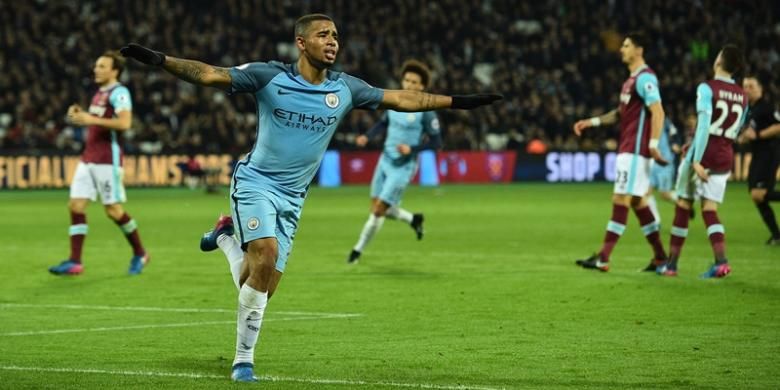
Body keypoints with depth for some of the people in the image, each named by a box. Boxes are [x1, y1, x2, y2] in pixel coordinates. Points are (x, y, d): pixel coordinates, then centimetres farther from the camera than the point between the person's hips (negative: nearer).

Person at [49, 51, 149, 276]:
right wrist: (80, 116, 10)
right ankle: (75, 262, -3)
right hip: (88, 158, 9)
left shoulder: (119, 92, -11)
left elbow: (124, 123, -25)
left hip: (107, 160, -9)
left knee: (113, 210, -4)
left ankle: (139, 254, 15)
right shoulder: (99, 93, 17)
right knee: (76, 205, -1)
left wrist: (92, 119, -24)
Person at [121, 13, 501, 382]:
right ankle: (244, 359, -13)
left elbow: (400, 99, 9)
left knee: (261, 287, -2)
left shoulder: (344, 88, 3)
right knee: (267, 253, -27)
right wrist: (159, 60, -25)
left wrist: (457, 101, 7)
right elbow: (210, 74, -12)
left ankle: (226, 236, 30)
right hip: (256, 182, -4)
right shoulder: (270, 76, -8)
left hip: (292, 198, 4)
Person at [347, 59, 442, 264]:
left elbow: (436, 142, -12)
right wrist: (367, 136, 3)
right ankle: (413, 219, 35)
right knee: (377, 207, 11)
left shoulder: (425, 111, -15)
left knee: (379, 209, -6)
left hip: (403, 167, -6)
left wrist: (412, 149, -24)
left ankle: (359, 249, 11)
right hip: (385, 161, 6)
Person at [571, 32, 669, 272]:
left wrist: (653, 144, -26)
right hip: (627, 149, 10)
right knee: (637, 201, 12)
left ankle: (603, 258, -11)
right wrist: (592, 122, 18)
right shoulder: (632, 79, 18)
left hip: (635, 150, -10)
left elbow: (658, 112, -20)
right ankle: (660, 257, 16)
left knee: (621, 200, -10)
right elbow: (621, 113, 26)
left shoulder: (645, 78, -13)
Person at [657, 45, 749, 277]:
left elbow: (704, 125, -20)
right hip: (725, 158, 5)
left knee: (683, 207, 7)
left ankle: (671, 264, 12)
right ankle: (721, 261, -15)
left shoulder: (707, 89, -11)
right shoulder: (742, 96, 8)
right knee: (710, 210, 5)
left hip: (703, 155, -5)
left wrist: (696, 160, -22)